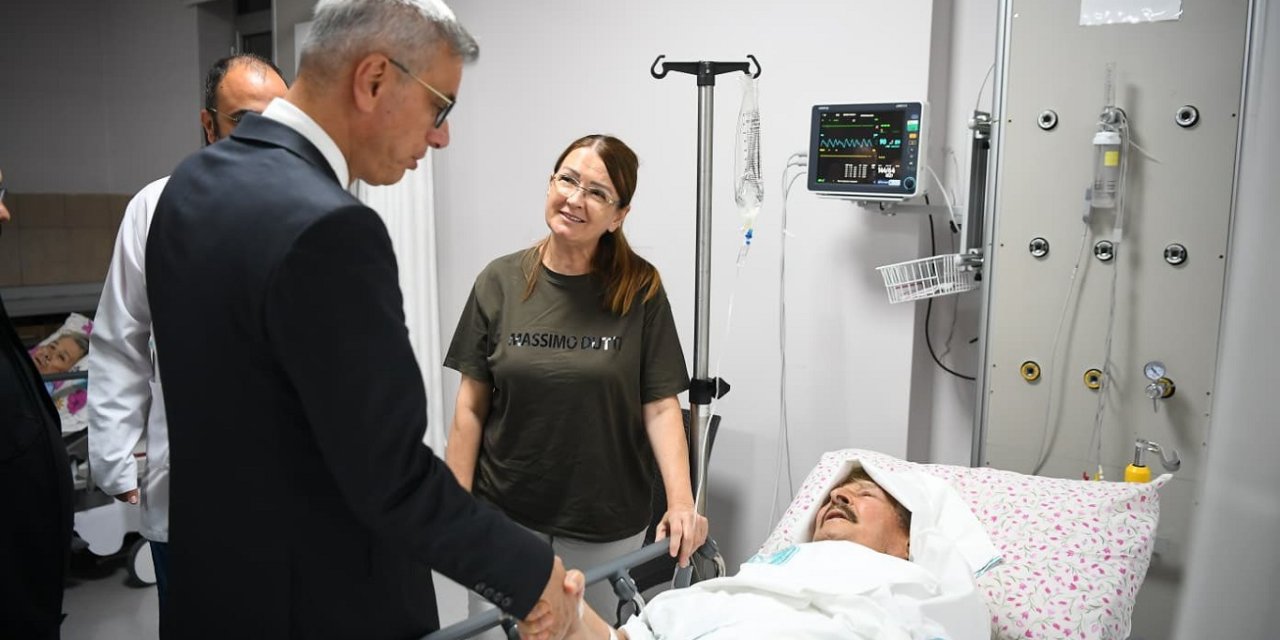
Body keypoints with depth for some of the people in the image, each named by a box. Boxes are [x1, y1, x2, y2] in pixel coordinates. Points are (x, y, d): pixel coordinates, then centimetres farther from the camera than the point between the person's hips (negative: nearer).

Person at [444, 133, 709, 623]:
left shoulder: (641, 290, -8)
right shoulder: (501, 281, -4)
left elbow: (660, 405, -7)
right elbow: (472, 406, -1)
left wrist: (681, 500, -19)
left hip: (608, 525, 0)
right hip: (505, 517, 1)